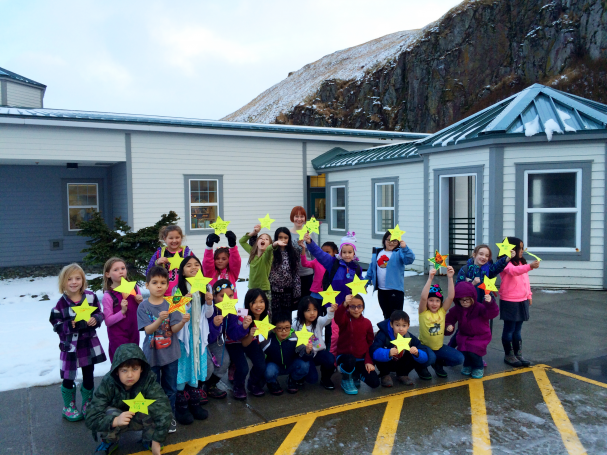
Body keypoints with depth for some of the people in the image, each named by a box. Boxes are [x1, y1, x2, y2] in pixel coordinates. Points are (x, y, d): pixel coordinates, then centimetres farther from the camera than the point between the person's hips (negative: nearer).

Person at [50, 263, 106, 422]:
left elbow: (99, 314, 3)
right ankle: (68, 408, 33)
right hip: (70, 346, -1)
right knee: (69, 379, 11)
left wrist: (95, 319, -18)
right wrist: (70, 325, -24)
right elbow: (56, 325, -7)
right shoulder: (61, 303, -9)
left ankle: (87, 406, 33)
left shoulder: (91, 297, -5)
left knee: (88, 377, 13)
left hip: (89, 344, 2)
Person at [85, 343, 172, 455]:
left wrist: (156, 442, -35)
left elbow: (164, 412, -35)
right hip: (117, 422, 0)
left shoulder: (149, 381, -28)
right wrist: (115, 421, -49)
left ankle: (148, 440, -2)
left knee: (154, 408, -31)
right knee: (111, 412, -33)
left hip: (141, 420, 0)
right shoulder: (107, 384, -27)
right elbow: (91, 418, -31)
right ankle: (109, 443, -1)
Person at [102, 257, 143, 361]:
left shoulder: (134, 288, 0)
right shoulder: (108, 296, -13)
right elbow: (108, 321, -14)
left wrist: (140, 302, -8)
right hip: (117, 336, -4)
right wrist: (122, 311, -25)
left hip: (134, 332, 4)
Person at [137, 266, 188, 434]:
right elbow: (148, 329, -17)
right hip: (152, 355, -1)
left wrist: (183, 321, -32)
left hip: (170, 353, 1)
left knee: (170, 388, 12)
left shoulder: (171, 304, -6)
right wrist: (160, 319, -36)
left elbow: (174, 329, -10)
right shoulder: (143, 306, -7)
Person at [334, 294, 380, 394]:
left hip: (361, 358, 3)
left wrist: (369, 361, -4)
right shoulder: (345, 319, -8)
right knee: (350, 361, -40)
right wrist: (344, 304, -56)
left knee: (374, 383, -11)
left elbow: (370, 343, 7)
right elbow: (338, 317, -35)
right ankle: (346, 380, -4)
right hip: (345, 355, -3)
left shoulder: (367, 323, 3)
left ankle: (356, 374, 21)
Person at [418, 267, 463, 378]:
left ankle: (438, 364, 15)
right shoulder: (423, 312, -12)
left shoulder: (442, 311, -3)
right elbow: (423, 297, -31)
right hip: (424, 347, -4)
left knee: (459, 358, -14)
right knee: (430, 357, -35)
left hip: (439, 347, 4)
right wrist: (430, 278, -39)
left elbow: (451, 297, -17)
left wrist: (450, 278, -27)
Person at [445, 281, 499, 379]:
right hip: (464, 336, 4)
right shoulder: (456, 310, -7)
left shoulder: (479, 307, -20)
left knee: (473, 350, -25)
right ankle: (467, 365, 15)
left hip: (480, 336, -3)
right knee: (463, 349, -20)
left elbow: (492, 313, -36)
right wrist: (448, 327, -20)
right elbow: (448, 321, 3)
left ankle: (478, 367, 8)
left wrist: (490, 303, -55)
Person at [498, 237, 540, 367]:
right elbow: (513, 270, -34)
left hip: (522, 301, 7)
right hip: (509, 301, -7)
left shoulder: (521, 263, 13)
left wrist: (529, 295, 16)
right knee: (509, 329, 3)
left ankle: (518, 354, 23)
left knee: (517, 329, 15)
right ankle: (508, 355, 14)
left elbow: (526, 280, 18)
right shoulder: (506, 263, -13)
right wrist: (530, 266, -47)